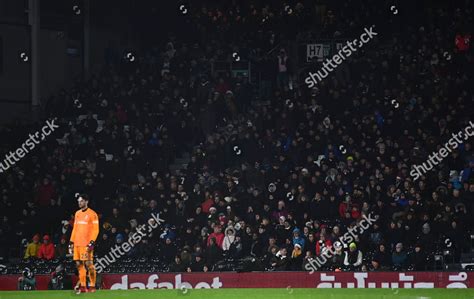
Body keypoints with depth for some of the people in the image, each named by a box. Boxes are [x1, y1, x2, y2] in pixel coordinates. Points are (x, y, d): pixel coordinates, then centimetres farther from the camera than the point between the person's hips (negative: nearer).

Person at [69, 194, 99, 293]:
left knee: (88, 264, -9)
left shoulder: (92, 214, -4)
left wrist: (92, 242, -17)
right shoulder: (77, 214, 17)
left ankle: (92, 286, -1)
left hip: (86, 244, -7)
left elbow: (95, 229, -7)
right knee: (79, 264, 4)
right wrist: (71, 242, 16)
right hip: (77, 243, 7)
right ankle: (83, 286, 8)